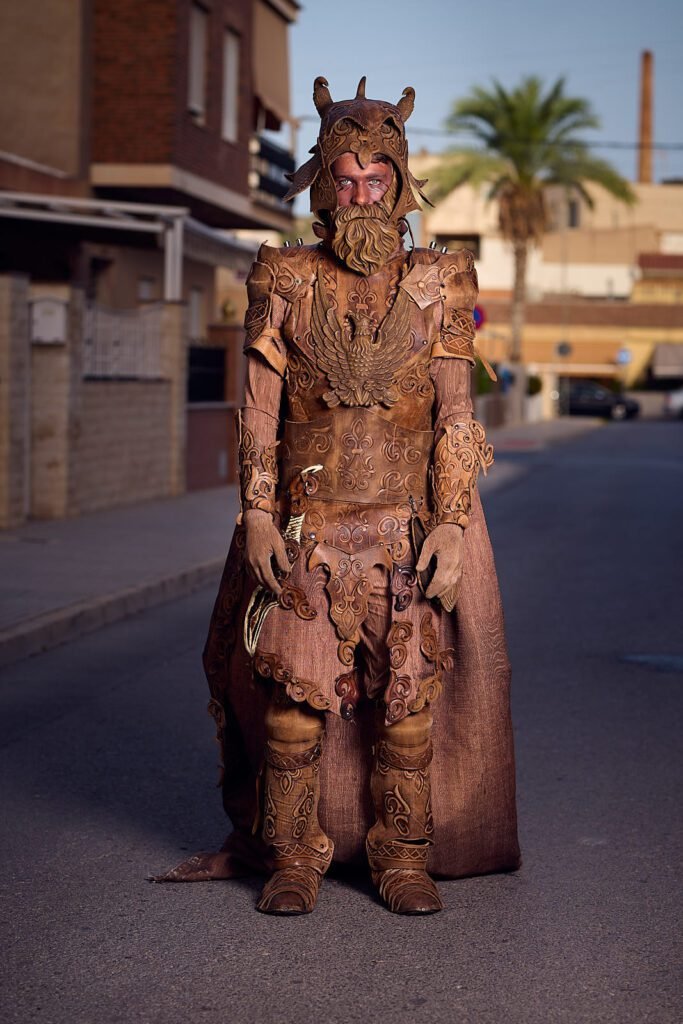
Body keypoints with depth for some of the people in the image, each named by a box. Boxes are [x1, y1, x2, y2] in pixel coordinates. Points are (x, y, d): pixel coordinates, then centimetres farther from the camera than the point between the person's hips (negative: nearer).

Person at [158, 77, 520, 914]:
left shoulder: (438, 286, 4)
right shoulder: (285, 280, 5)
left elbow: (455, 415, 0)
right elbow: (259, 410, 3)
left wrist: (452, 525, -8)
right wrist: (257, 516, -6)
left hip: (408, 524, 0)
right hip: (307, 525, 0)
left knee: (408, 692, 1)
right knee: (296, 688, -2)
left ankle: (403, 855, 14)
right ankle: (293, 856, 11)